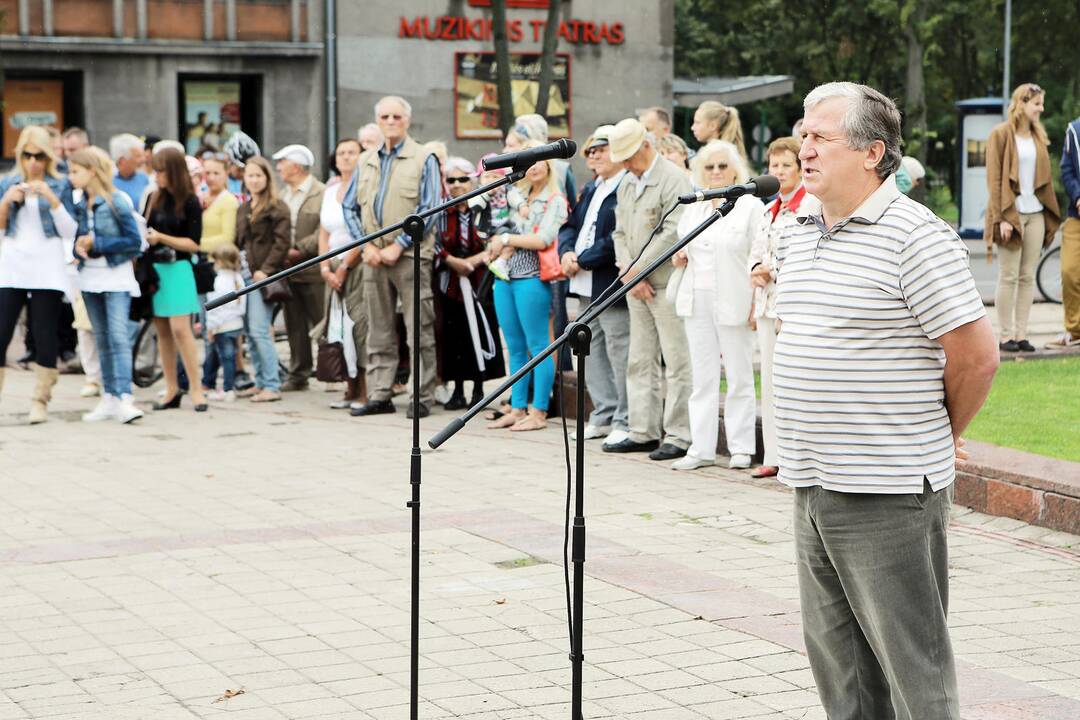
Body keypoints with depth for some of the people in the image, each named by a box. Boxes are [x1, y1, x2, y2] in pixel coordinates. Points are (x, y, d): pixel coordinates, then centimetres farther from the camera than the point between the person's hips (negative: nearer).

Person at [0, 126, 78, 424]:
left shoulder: (60, 186, 3)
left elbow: (70, 231, -4)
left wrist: (52, 198, -15)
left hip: (47, 271, -2)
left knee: (45, 337, -1)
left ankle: (40, 400, 6)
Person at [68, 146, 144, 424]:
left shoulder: (117, 201, -10)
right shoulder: (78, 203, 7)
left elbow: (134, 241, -12)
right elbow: (74, 236, 16)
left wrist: (96, 243, -15)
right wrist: (78, 247, -8)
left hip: (116, 278, -6)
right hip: (90, 278, 6)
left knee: (119, 336, -15)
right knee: (102, 340, 9)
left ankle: (125, 398, -21)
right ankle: (109, 398, 14)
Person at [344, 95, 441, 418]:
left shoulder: (424, 159, 1)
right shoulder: (366, 162, 16)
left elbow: (429, 209, -6)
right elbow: (349, 206, 16)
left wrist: (398, 246, -12)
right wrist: (366, 246, 1)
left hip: (410, 255, -5)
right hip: (374, 256, 5)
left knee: (419, 330, -4)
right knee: (379, 330, 8)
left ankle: (422, 397, 0)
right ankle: (379, 395, 12)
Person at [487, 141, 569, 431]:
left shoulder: (555, 201, -3)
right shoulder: (516, 195, 17)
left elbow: (542, 240, -14)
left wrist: (507, 239, -8)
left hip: (532, 278, -7)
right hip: (505, 277, 7)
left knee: (537, 345, -4)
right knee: (515, 347, 10)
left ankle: (539, 412, -1)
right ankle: (517, 409, 15)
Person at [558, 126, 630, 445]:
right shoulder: (590, 190, 20)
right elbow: (570, 226, 19)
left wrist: (583, 261, -16)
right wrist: (567, 252, -1)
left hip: (614, 287, -10)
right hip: (588, 288, 10)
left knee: (619, 355, -6)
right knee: (593, 354, 14)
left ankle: (626, 422, 2)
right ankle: (604, 416, 24)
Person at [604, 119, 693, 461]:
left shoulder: (673, 179, -9)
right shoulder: (627, 183, 17)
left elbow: (673, 232, -16)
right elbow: (620, 232, 16)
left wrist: (638, 268, -12)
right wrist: (628, 271, 0)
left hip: (667, 284, -8)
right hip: (636, 284, 8)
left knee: (677, 362, -5)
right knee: (640, 361, 10)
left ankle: (679, 436, -2)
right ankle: (643, 432, 16)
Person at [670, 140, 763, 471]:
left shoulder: (750, 206, -2)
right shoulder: (692, 208, 14)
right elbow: (682, 250, 25)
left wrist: (757, 303, -12)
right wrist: (679, 257, 2)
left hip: (733, 303, -5)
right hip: (697, 301, 5)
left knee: (739, 377, 2)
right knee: (703, 377, 6)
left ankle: (741, 447, 9)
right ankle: (701, 448, 10)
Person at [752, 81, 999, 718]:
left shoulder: (915, 236, -14)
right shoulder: (800, 236, 12)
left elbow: (977, 355, -15)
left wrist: (943, 436, -2)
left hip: (888, 494, -8)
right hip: (813, 489, 8)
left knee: (914, 665, -1)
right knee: (837, 660, 16)